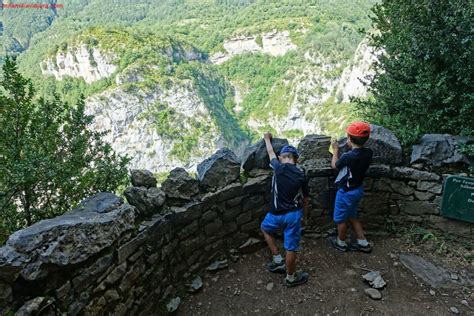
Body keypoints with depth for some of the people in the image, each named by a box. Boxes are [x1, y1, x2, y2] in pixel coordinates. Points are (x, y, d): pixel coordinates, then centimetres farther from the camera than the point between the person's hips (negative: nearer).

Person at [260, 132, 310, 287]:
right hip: (294, 214, 1)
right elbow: (306, 199, 7)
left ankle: (278, 260, 28)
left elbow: (271, 152, 11)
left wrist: (267, 138, 30)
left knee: (265, 228, 30)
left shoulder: (278, 168, -9)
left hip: (277, 214, -1)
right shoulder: (302, 176, -2)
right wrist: (305, 216, 23)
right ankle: (291, 278, 28)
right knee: (291, 248, 11)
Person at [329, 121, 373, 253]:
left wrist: (335, 150, 3)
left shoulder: (348, 156, -30)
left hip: (346, 192, -7)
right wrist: (351, 148, 3)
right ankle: (363, 243, 32)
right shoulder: (368, 153, -10)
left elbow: (334, 165, -9)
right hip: (358, 189, 7)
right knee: (352, 216, 25)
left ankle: (341, 243, 33)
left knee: (341, 219, 15)